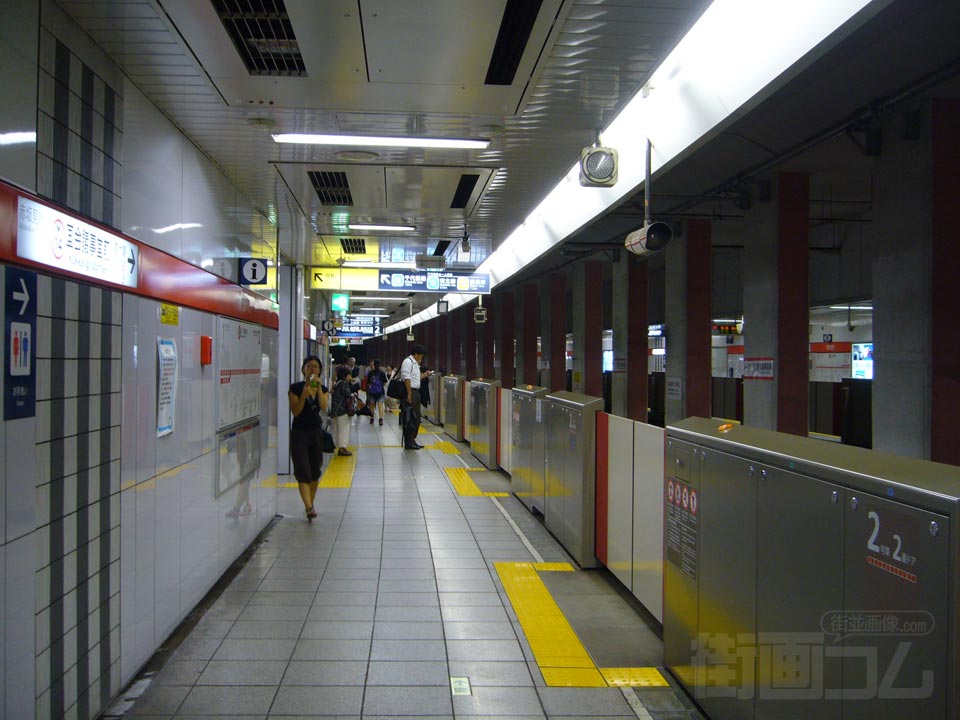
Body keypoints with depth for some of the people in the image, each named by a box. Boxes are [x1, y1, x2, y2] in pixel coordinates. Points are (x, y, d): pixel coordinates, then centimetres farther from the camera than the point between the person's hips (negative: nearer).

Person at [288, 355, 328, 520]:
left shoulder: (322, 388, 5)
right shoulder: (296, 388, -5)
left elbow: (324, 406, -13)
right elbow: (295, 412, -12)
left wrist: (318, 387, -19)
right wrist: (304, 394, -22)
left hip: (317, 432, 4)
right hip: (299, 432, -4)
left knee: (315, 472, 11)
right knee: (302, 471, -12)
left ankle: (310, 504, 24)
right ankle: (309, 507, -18)